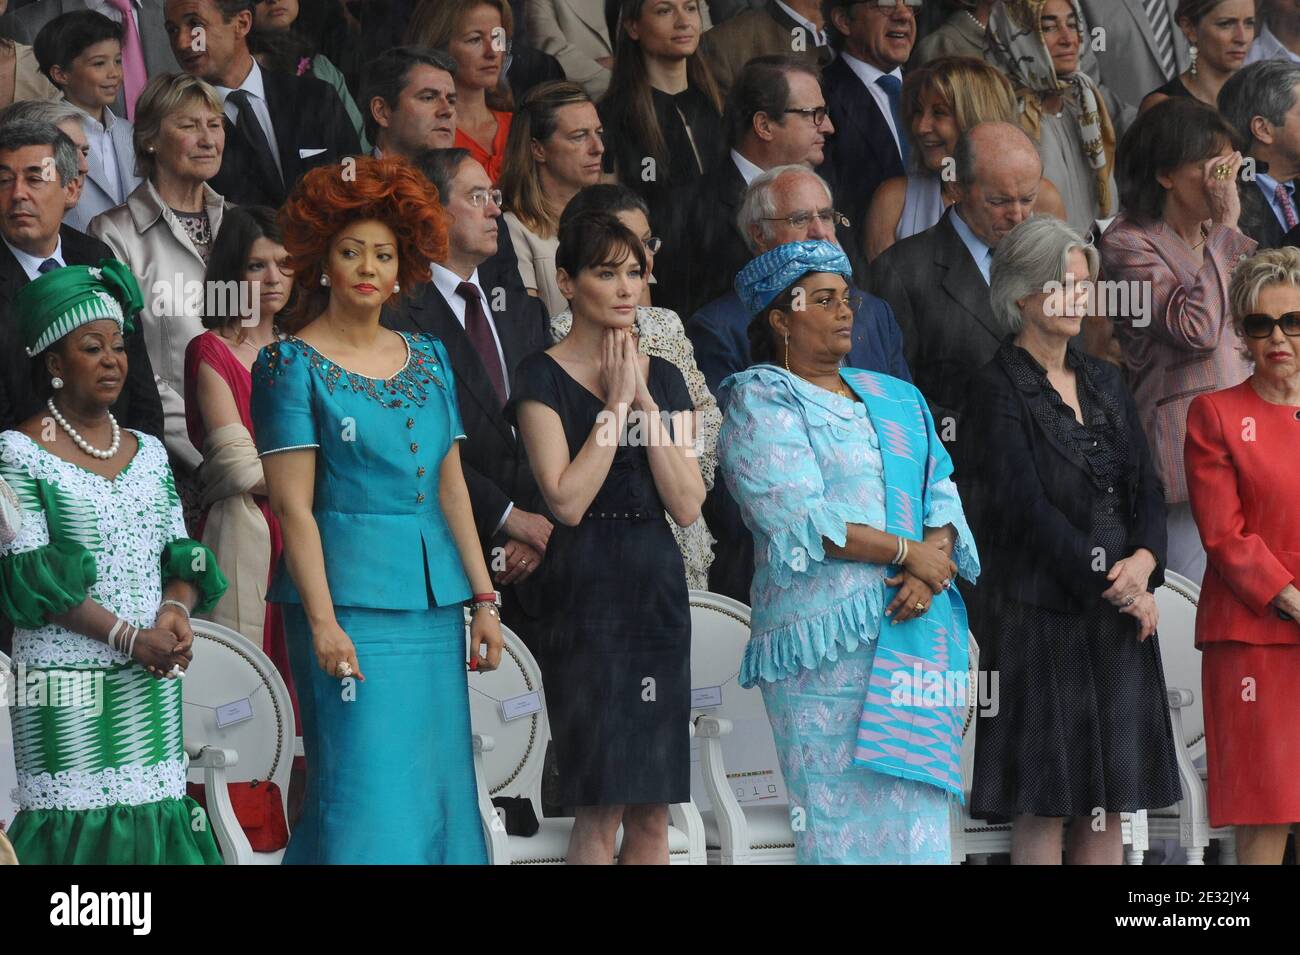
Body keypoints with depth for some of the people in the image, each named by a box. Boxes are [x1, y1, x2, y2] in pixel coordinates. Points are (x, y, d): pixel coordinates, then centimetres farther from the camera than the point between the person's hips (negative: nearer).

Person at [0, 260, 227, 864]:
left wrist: (176, 610, -9)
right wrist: (127, 638, -16)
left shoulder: (148, 453, 14)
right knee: (77, 824, -7)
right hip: (67, 681, -5)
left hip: (151, 679, 5)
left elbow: (180, 556, 14)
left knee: (153, 811, 1)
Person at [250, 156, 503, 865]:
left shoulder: (428, 359, 14)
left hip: (433, 599, 6)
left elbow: (451, 487, 15)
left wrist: (483, 597, 9)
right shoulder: (293, 365, -3)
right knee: (364, 795, -9)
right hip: (348, 597, -6)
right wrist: (324, 622, -16)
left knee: (438, 785, 5)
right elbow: (293, 504, -9)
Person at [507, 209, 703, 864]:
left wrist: (646, 401, -5)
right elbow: (567, 501, -14)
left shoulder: (664, 378, 12)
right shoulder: (543, 377, -2)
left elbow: (687, 506, 2)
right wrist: (616, 403, -9)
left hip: (657, 589, 5)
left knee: (651, 812, 4)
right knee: (600, 809, -8)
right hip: (586, 590, -5)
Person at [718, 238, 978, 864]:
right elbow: (798, 517, -12)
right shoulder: (759, 402, 1)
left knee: (916, 808, 1)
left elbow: (941, 492, 11)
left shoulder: (896, 400, 20)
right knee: (843, 810, -8)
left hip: (917, 626, 6)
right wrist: (906, 552, -11)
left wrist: (932, 566, -10)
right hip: (828, 635, -6)